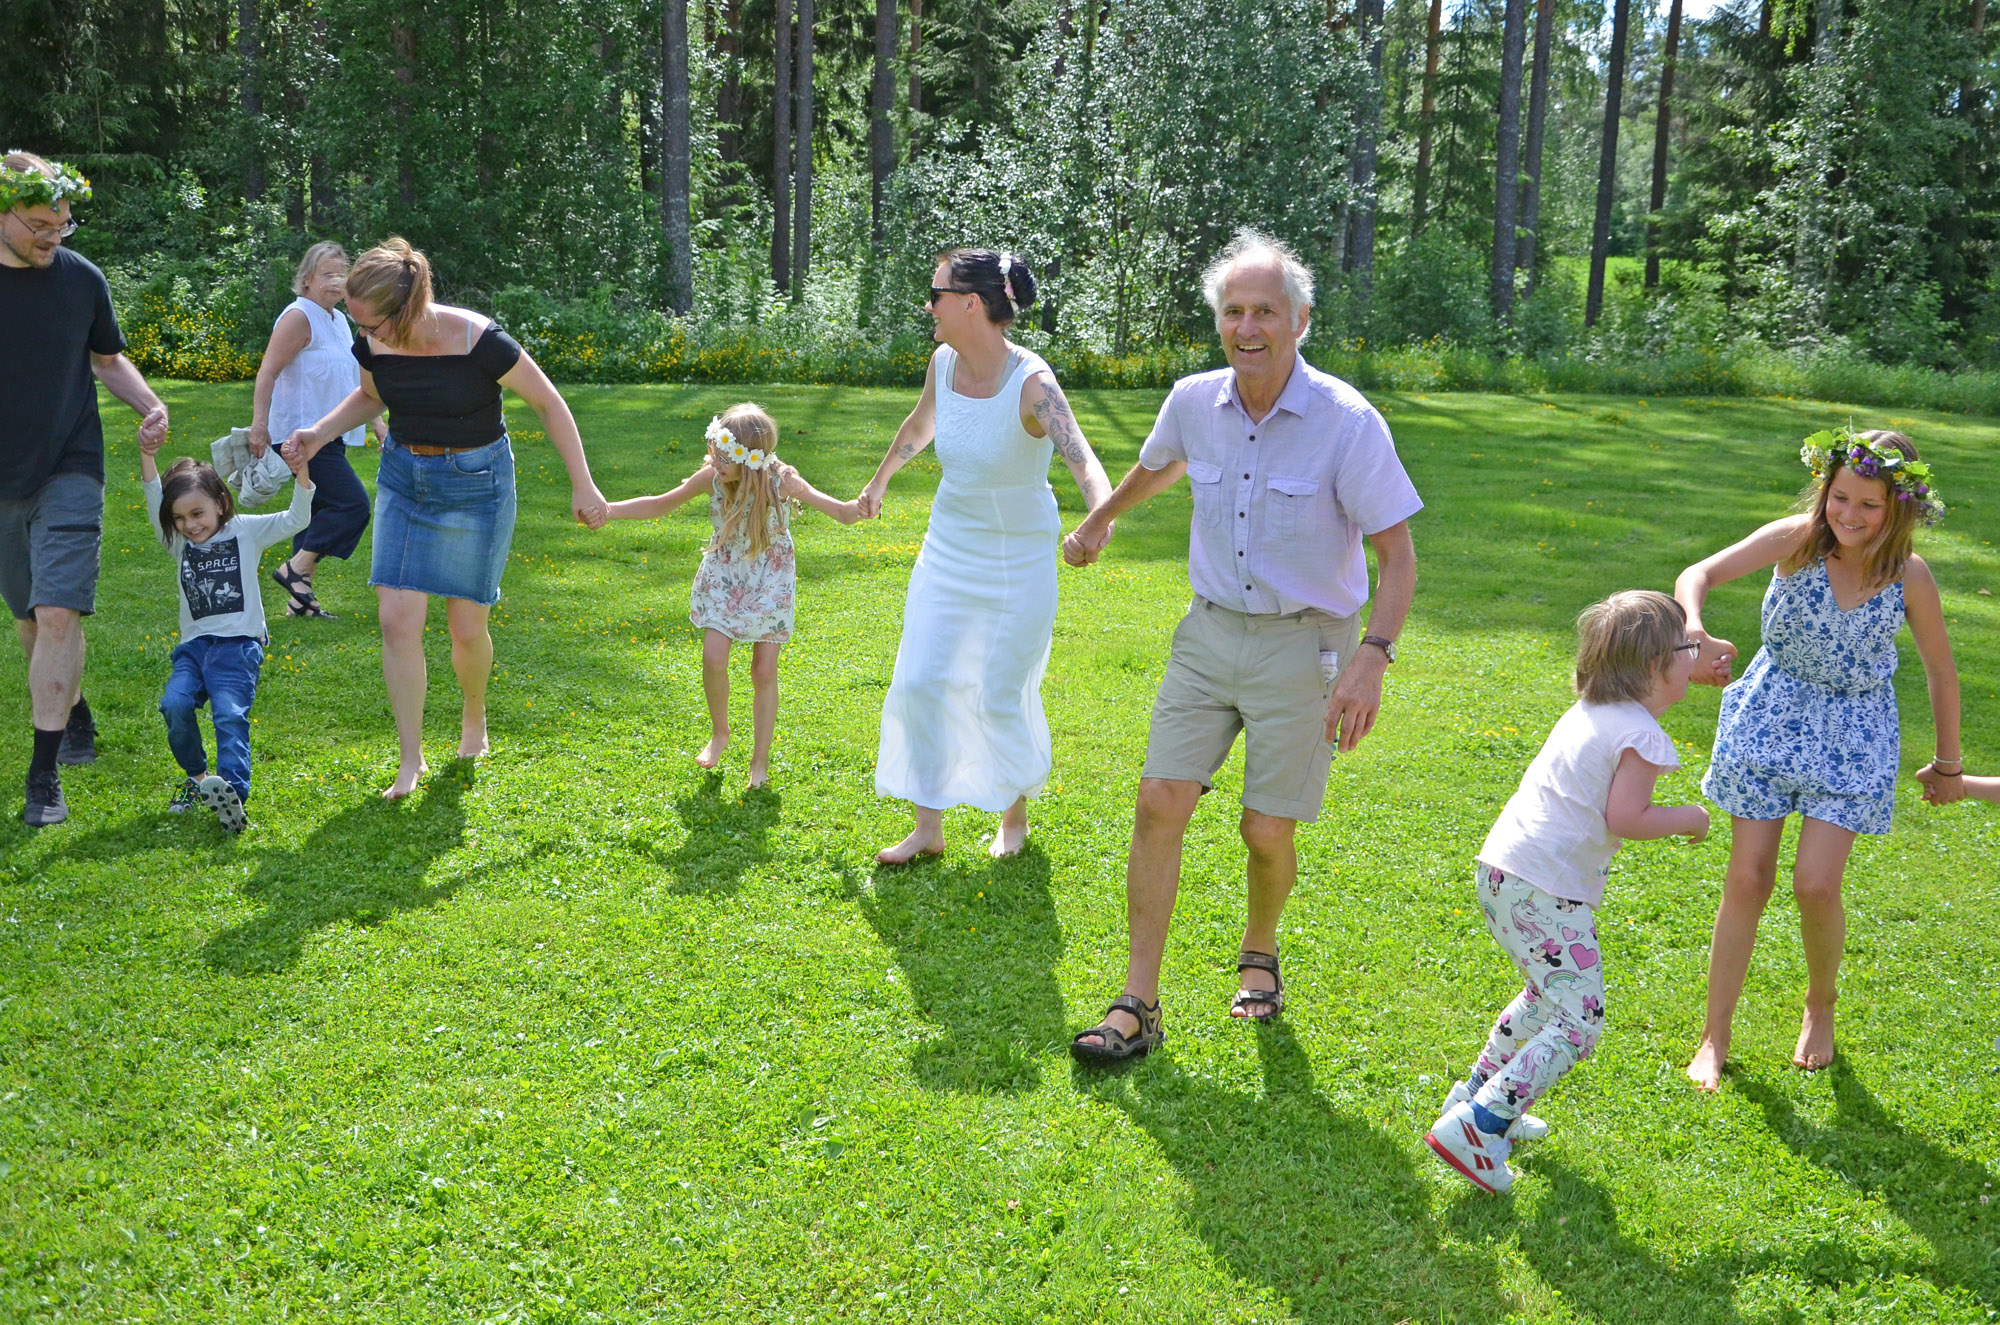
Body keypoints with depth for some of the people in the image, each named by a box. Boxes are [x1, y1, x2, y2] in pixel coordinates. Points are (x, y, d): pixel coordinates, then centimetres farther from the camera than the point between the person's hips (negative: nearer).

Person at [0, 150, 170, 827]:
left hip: (70, 472, -1)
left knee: (58, 614, -13)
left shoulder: (81, 278, -1)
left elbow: (107, 359, 14)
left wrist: (149, 405, -3)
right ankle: (75, 717, 38)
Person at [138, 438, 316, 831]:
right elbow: (155, 503, -3)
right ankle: (196, 776, 2)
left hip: (239, 642, -4)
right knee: (174, 703, -20)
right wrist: (147, 459, -19)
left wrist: (301, 478, -23)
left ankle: (233, 791, -35)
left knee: (230, 714, -22)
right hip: (194, 644, 4)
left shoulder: (246, 531, 5)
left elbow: (295, 520, -6)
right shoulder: (179, 543, 12)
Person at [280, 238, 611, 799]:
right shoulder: (375, 346, -9)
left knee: (466, 627, 3)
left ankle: (474, 716, 36)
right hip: (403, 478, 4)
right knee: (397, 620, -6)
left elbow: (548, 402, -12)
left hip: (475, 484, -4)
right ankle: (410, 759, 5)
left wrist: (582, 485, -11)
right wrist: (319, 434, -2)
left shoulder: (479, 341, -24)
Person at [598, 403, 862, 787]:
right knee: (713, 658, -12)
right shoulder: (712, 476, -16)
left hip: (770, 581, -2)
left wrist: (858, 508, -55)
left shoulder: (781, 482, -24)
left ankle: (760, 761, 13)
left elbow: (840, 511, -31)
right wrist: (607, 509, -9)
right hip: (724, 576, 2)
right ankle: (719, 733, 17)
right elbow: (660, 504, -3)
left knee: (764, 670, -1)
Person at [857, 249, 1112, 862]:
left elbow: (1084, 463, -38)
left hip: (1017, 562, -6)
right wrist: (879, 482, 33)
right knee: (920, 682, 2)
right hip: (947, 552, 6)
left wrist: (1099, 520, -59)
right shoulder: (943, 363, -5)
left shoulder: (1032, 384, -24)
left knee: (1002, 698, 4)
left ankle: (1015, 816, 29)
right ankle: (928, 828, 14)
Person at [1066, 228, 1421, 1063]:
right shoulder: (1195, 402, -2)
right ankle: (1138, 1004, 2)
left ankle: (1259, 951, 34)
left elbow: (1398, 556, -13)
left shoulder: (1347, 422, -16)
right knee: (1160, 803, -6)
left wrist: (1372, 658, -27)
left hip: (1304, 644, -3)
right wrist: (1099, 522, 39)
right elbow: (1159, 467, 23)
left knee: (1268, 832, 1)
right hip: (1211, 629, 4)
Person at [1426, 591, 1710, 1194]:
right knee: (1579, 1021, -7)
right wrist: (1686, 818, 1)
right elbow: (1624, 818, -17)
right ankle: (1476, 1126, -15)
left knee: (1549, 994, 29)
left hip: (1499, 871, 10)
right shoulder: (1641, 735, -11)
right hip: (1547, 891, -10)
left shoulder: (1587, 711, 14)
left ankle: (1479, 1090, 36)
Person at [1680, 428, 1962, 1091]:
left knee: (1815, 884, -9)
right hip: (1772, 713, 0)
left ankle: (1820, 1004, 23)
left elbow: (1941, 671, -2)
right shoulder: (1797, 539, -18)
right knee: (1747, 880, 1)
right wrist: (1697, 635, -50)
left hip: (1853, 733, 0)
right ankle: (1715, 1035, 15)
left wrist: (1948, 764, 8)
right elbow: (1700, 574, -29)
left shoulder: (1910, 577, -16)